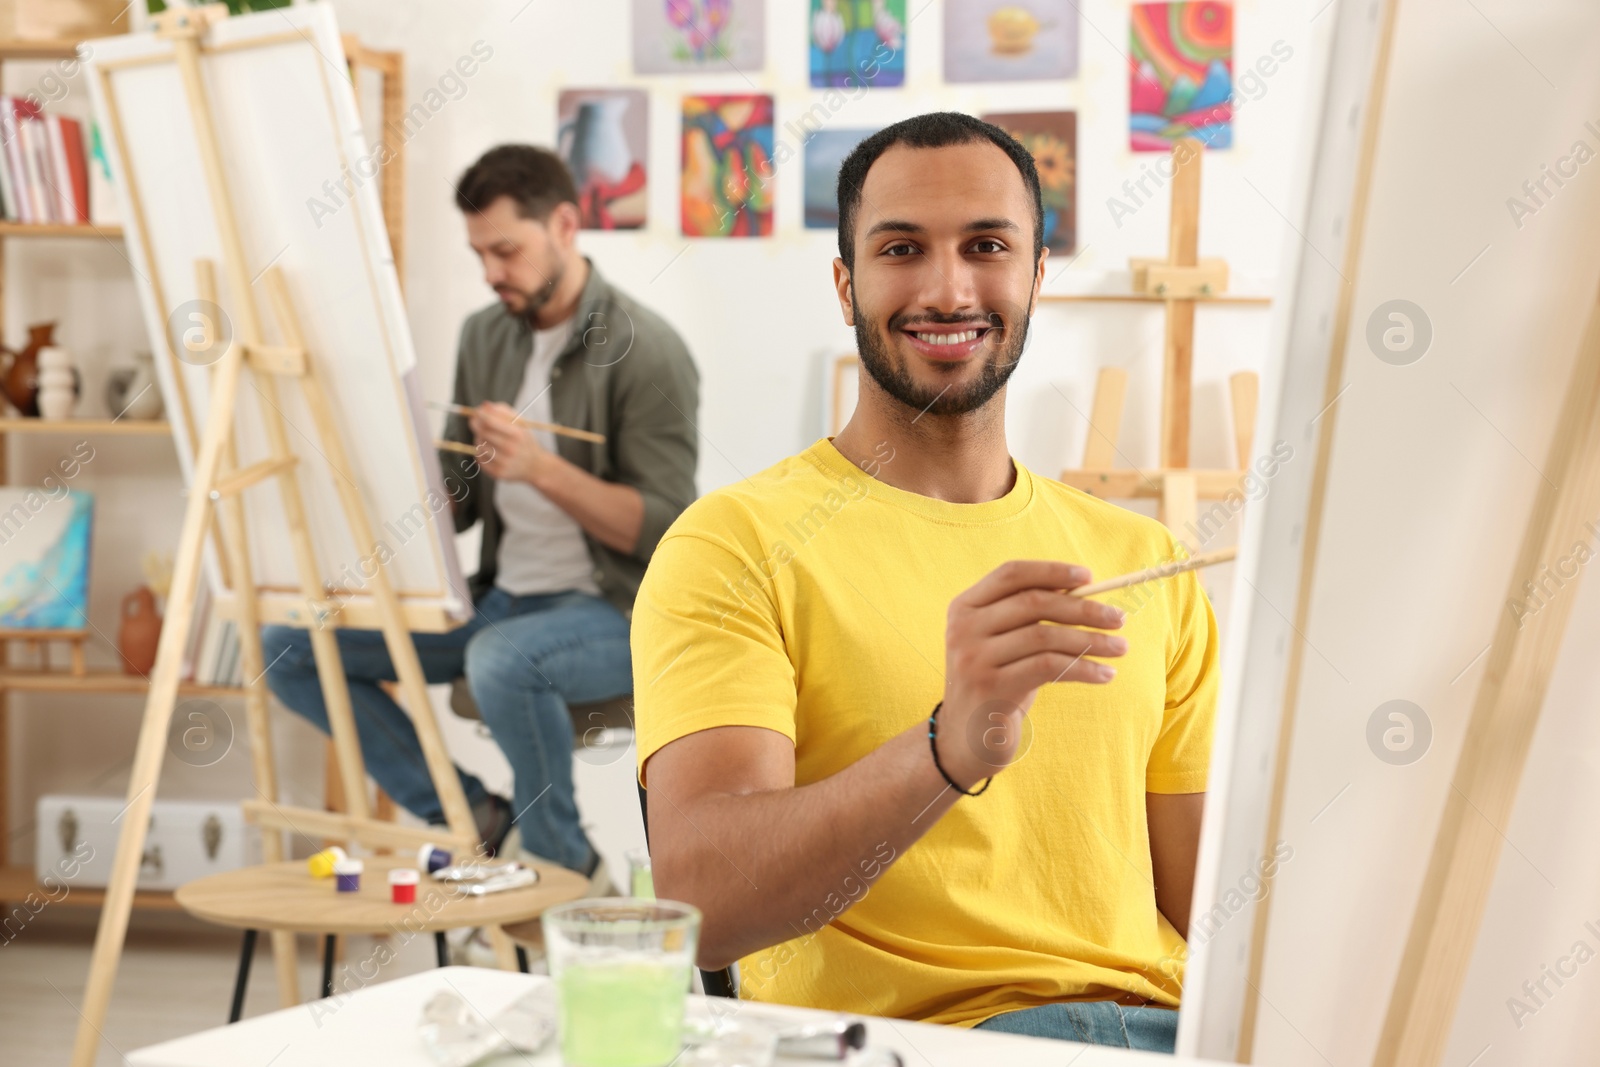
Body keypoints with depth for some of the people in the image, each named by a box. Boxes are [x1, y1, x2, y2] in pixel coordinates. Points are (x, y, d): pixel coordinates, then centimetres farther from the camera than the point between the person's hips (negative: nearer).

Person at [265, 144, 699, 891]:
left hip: (616, 613, -7)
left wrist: (541, 468, -28)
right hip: (501, 599, 7)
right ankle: (467, 815, 4)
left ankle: (569, 869, -14)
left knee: (502, 660, -40)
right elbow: (454, 499, 14)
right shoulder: (485, 335, 9)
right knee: (290, 646, -3)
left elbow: (665, 529, -18)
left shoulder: (642, 350, -13)